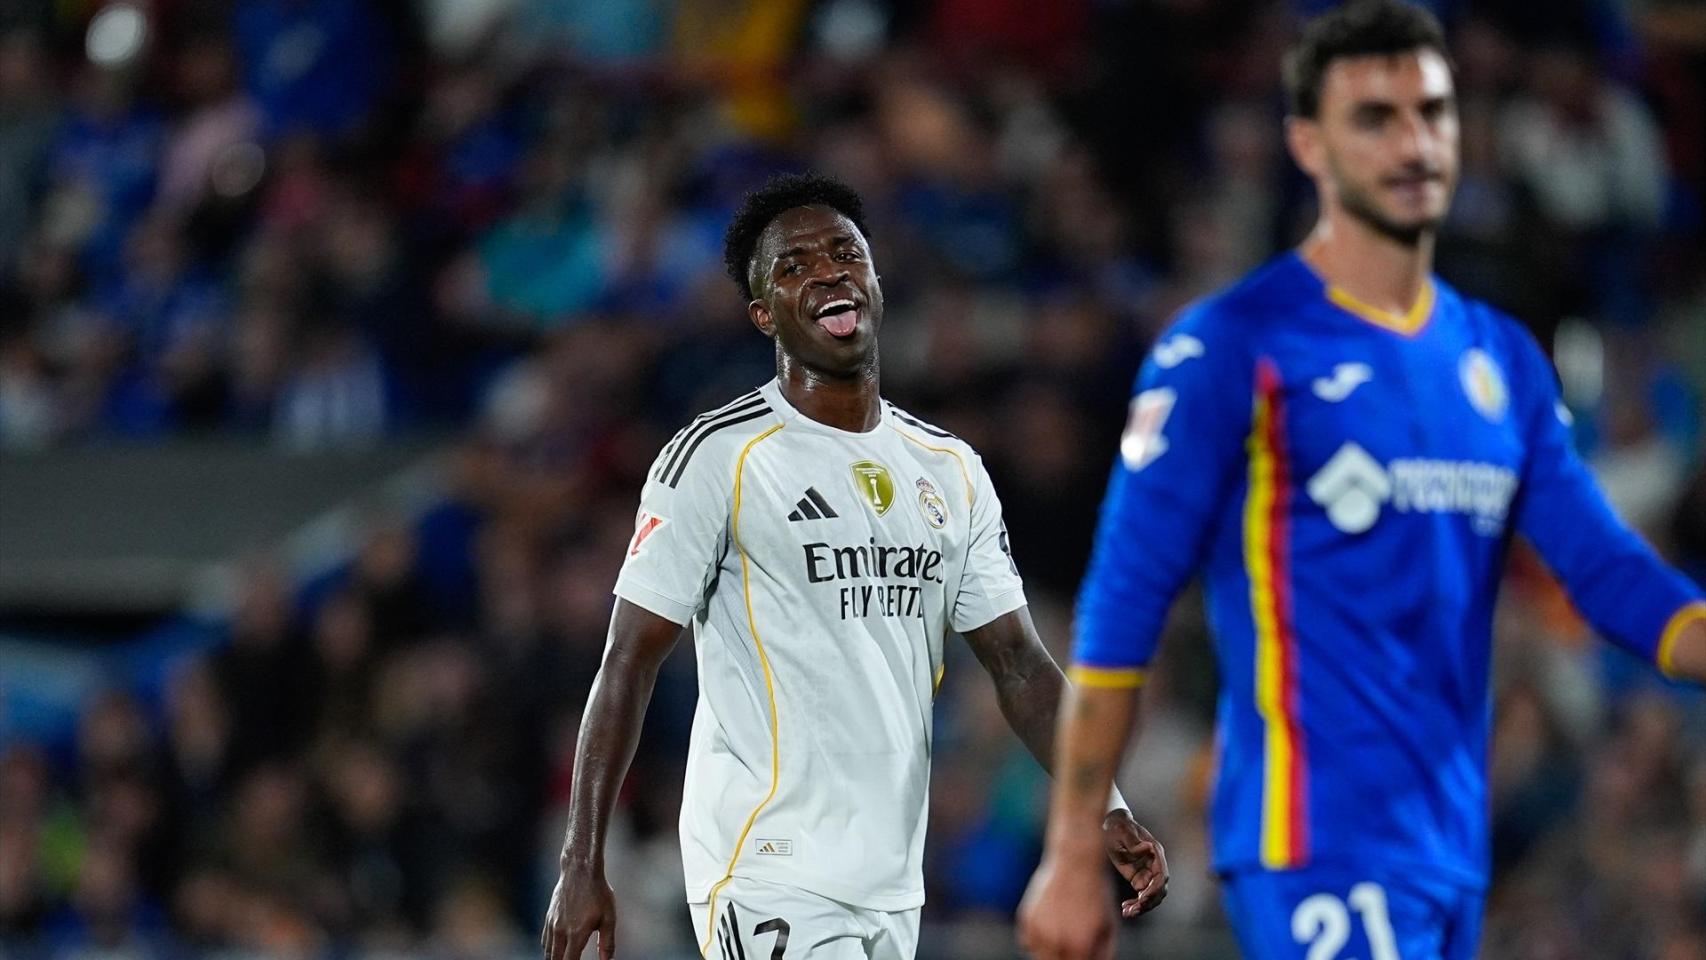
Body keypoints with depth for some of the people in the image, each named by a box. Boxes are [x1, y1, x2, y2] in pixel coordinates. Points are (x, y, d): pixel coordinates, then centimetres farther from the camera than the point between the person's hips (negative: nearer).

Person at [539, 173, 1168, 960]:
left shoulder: (951, 472, 13)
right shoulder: (719, 458, -5)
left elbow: (1019, 662, 12)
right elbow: (630, 661, -6)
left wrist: (1107, 813, -3)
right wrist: (582, 863, -12)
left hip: (891, 887, 7)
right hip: (769, 874, -7)